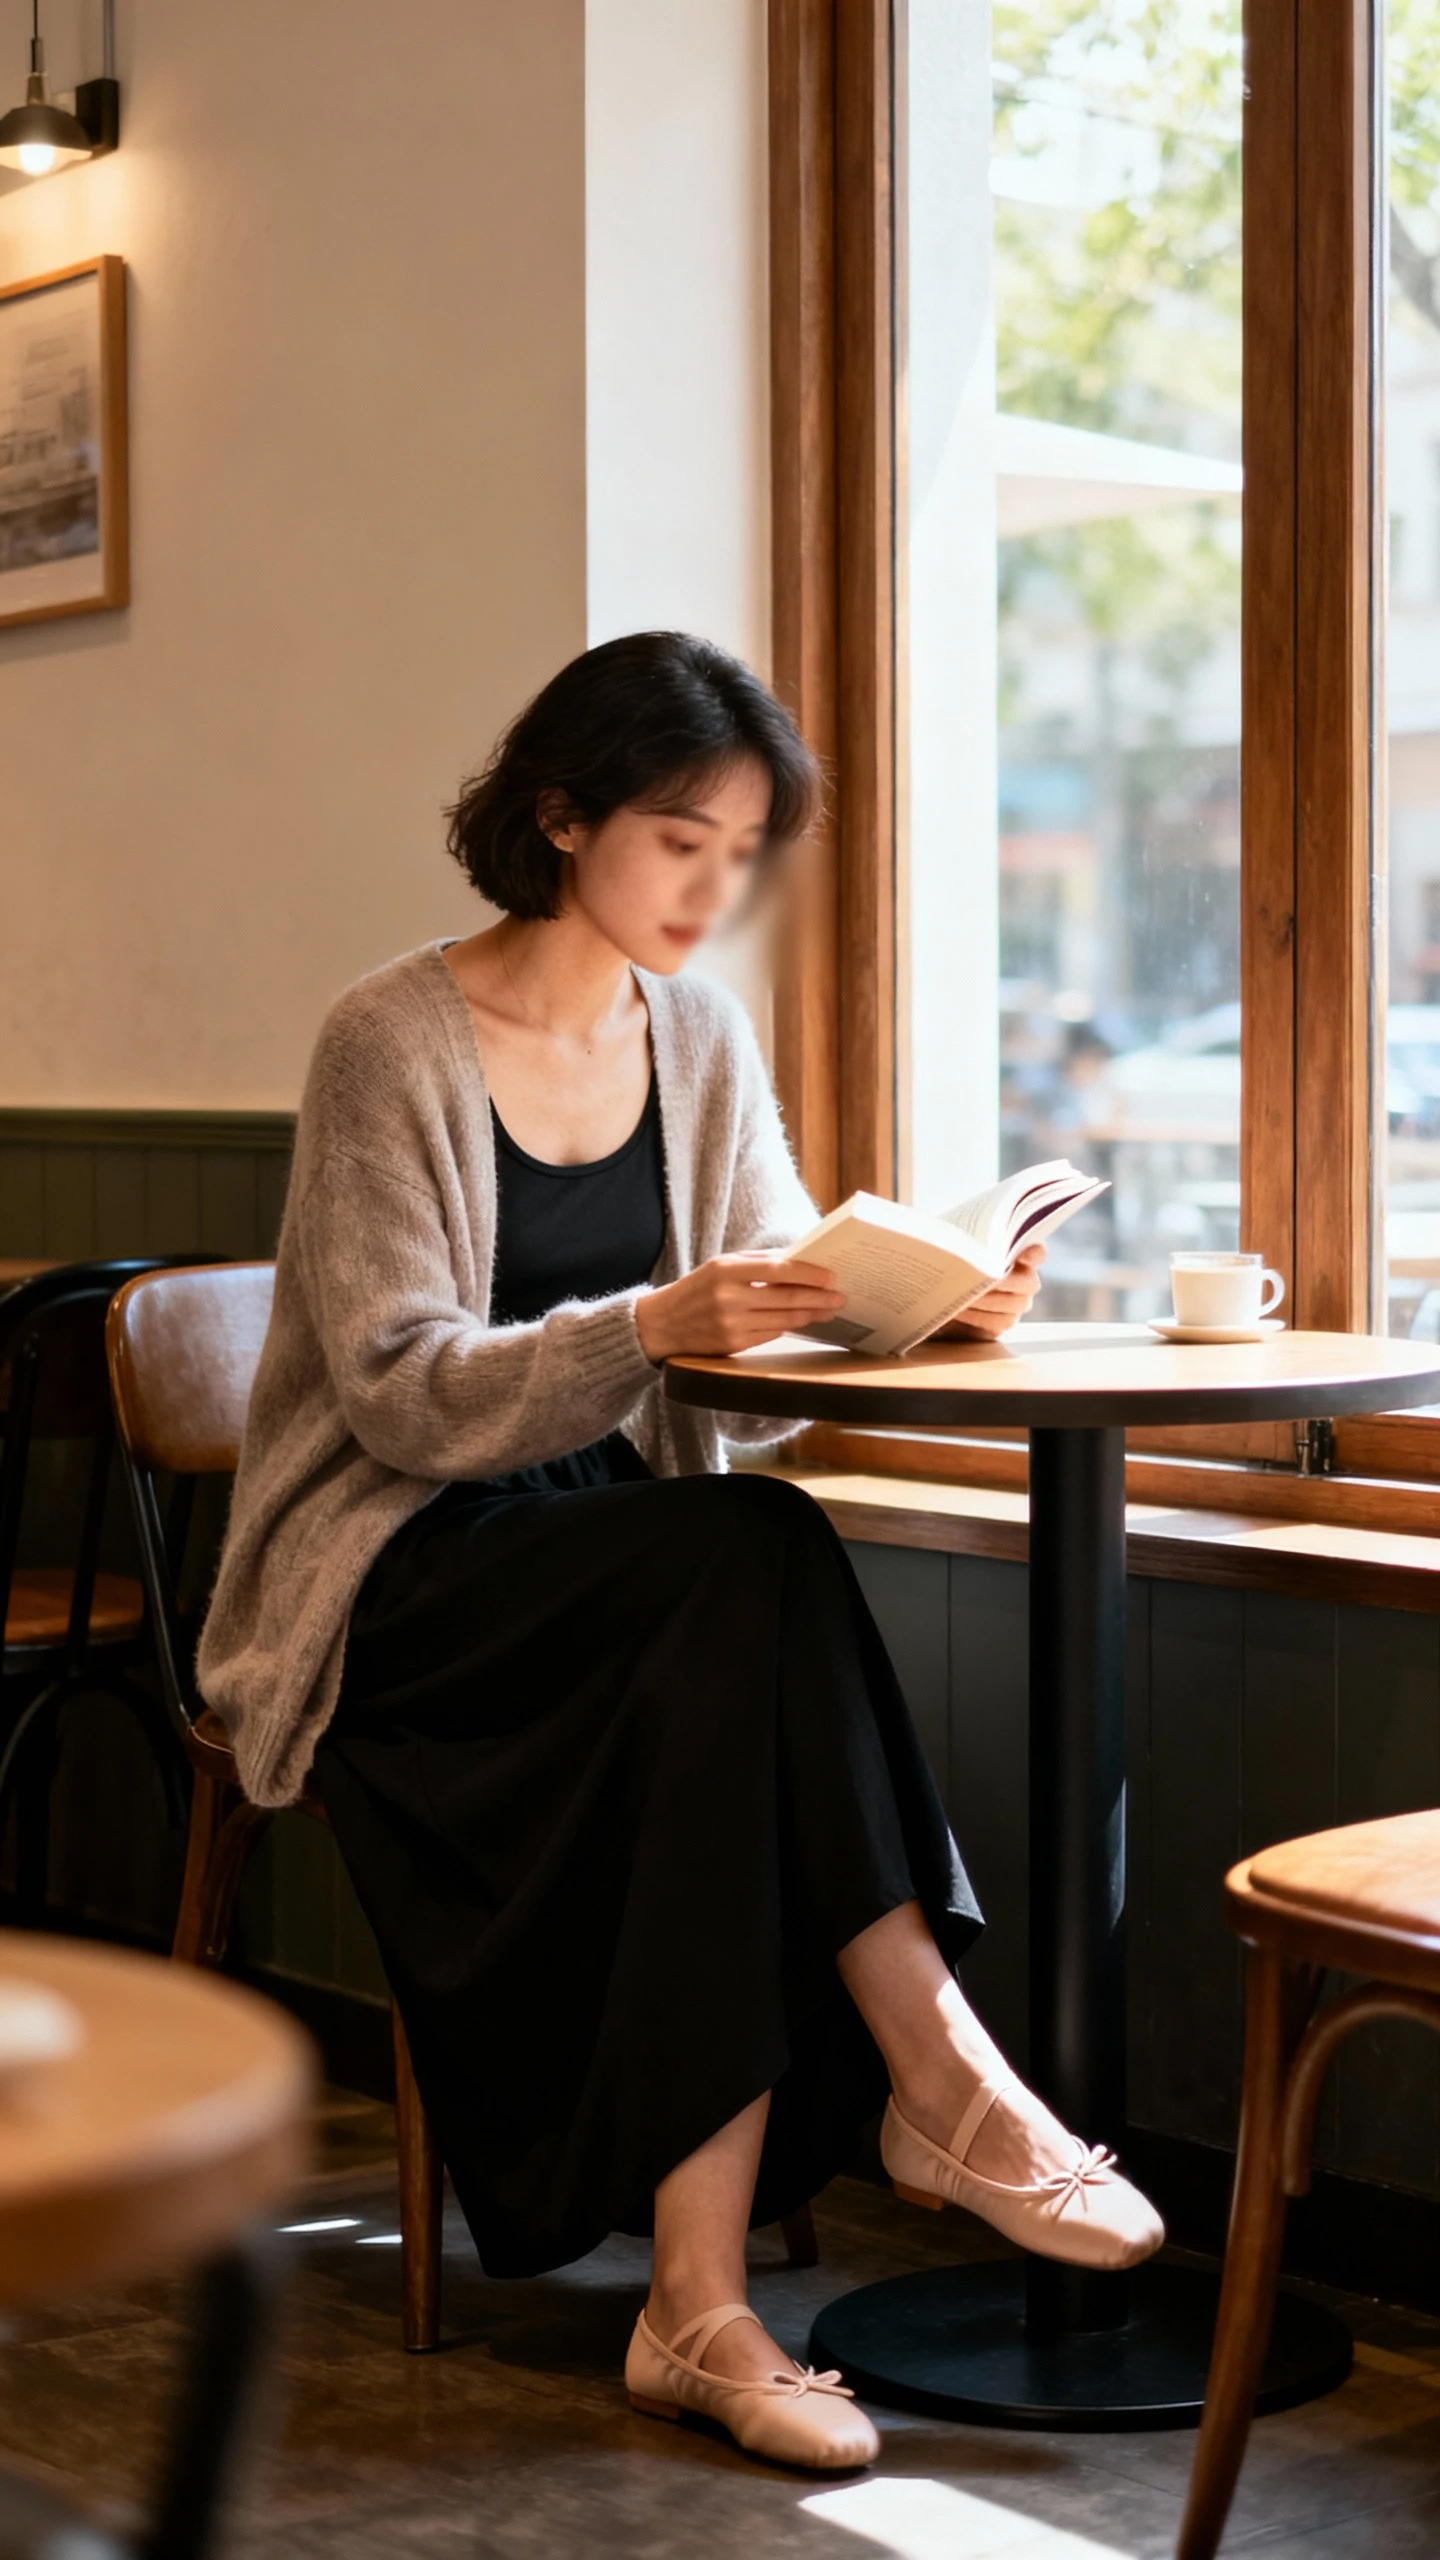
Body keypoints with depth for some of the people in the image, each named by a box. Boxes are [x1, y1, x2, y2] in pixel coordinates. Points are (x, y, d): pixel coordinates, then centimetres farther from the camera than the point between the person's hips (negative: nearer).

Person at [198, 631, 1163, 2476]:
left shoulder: (698, 1039, 8)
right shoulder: (395, 1043, -11)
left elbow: (781, 1307, 7)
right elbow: (400, 1392, -17)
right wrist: (654, 1326, -32)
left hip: (617, 1557, 5)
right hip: (392, 1580, -5)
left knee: (722, 1707, -31)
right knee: (760, 1560, -32)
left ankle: (701, 2308, -30)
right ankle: (946, 2086, -27)